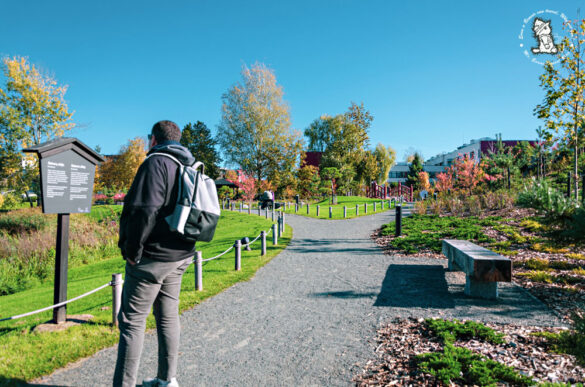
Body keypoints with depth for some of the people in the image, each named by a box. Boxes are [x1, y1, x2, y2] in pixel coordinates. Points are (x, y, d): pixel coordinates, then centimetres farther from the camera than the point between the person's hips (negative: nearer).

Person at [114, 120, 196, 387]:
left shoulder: (156, 163, -14)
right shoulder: (190, 167, 13)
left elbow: (144, 211, -24)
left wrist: (132, 250, -15)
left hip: (152, 258, -9)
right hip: (180, 256, 9)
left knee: (132, 320, 2)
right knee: (168, 316, 17)